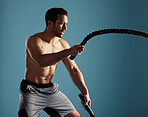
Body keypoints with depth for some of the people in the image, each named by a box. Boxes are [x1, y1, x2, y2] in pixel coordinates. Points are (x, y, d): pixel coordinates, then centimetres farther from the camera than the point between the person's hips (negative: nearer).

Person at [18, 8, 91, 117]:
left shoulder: (63, 44, 3)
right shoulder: (33, 40, -17)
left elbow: (73, 69, 7)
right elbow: (42, 61, -36)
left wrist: (85, 92, -1)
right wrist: (69, 52, -42)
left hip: (51, 90, 6)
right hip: (32, 91, -6)